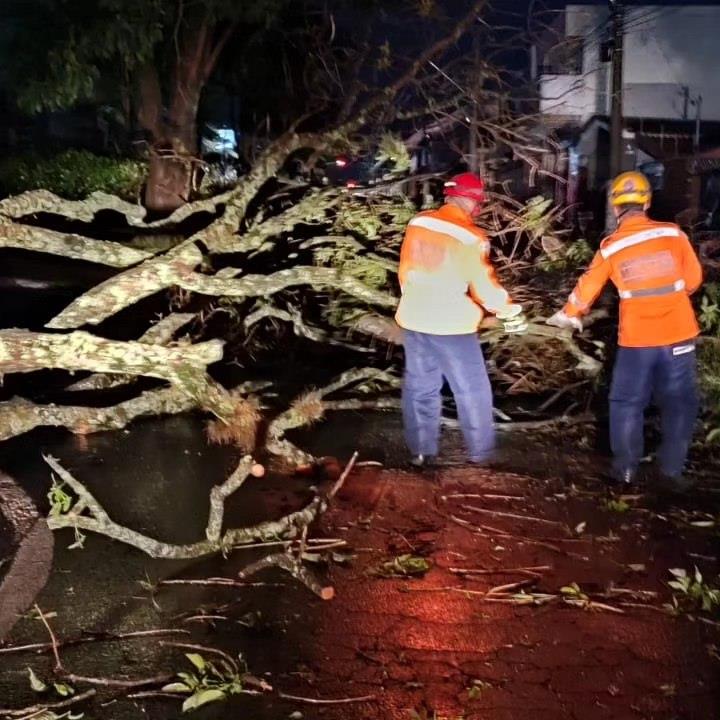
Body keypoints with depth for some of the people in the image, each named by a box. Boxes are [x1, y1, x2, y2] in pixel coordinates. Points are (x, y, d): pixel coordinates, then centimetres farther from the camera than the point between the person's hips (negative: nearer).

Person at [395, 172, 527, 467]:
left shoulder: (417, 223, 1)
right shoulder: (470, 237, -15)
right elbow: (484, 285, -13)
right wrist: (510, 311, 2)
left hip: (414, 320, 5)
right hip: (451, 324, -5)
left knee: (420, 387, 15)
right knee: (472, 390, 9)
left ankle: (421, 451, 21)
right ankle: (481, 453, 17)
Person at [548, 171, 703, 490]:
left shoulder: (610, 247, -2)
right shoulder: (674, 234, -3)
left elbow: (588, 287, 10)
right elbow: (693, 279, 6)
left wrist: (568, 315, 27)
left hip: (636, 339, 0)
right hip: (678, 335, 0)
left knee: (627, 403, 13)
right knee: (678, 404, 11)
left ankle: (625, 468, 18)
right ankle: (671, 470, 13)